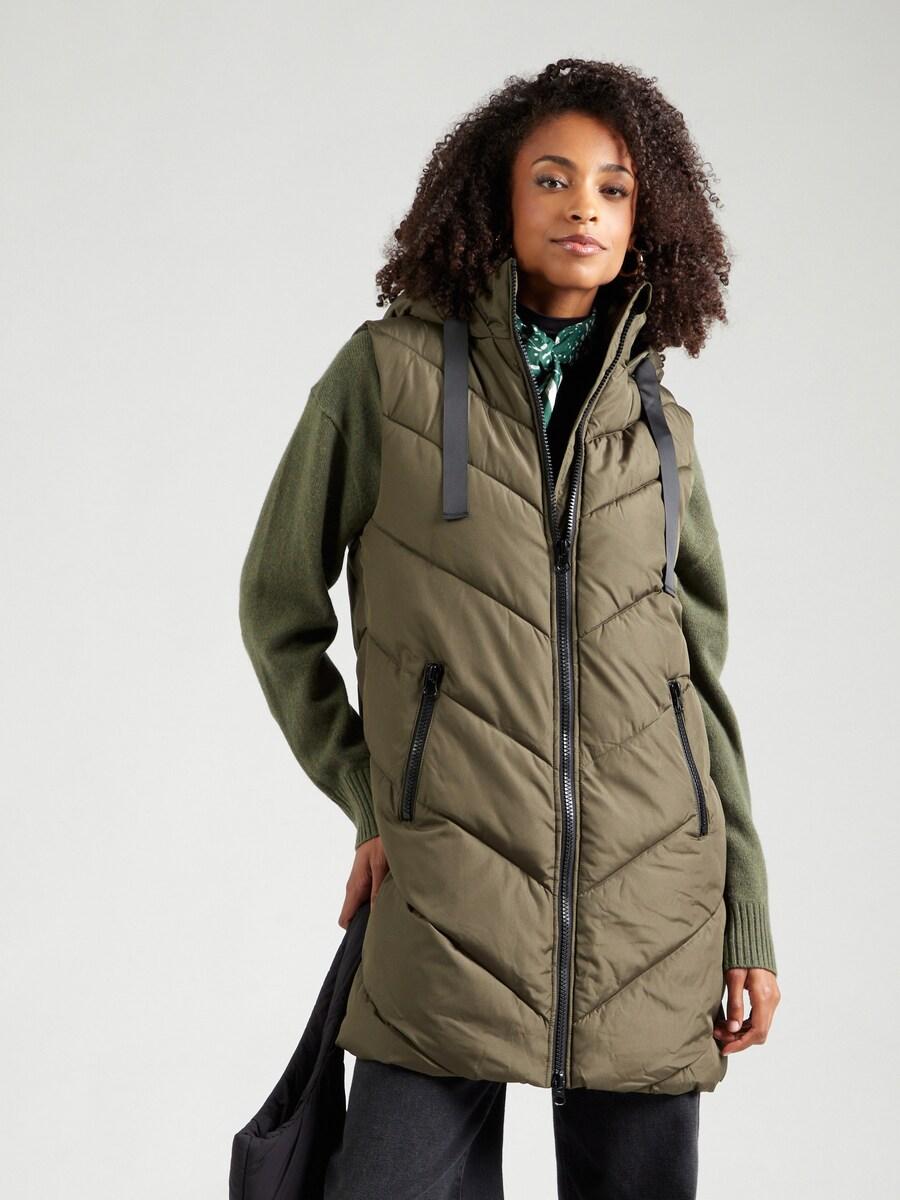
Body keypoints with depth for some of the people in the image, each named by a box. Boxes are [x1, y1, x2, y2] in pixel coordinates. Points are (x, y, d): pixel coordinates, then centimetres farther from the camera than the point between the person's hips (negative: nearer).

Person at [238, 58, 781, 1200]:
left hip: (654, 908, 3)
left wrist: (750, 926, 9)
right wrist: (369, 800, 5)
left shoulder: (660, 428, 11)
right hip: (450, 900, -2)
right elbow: (279, 607, 10)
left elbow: (702, 679, 13)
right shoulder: (388, 373, 2)